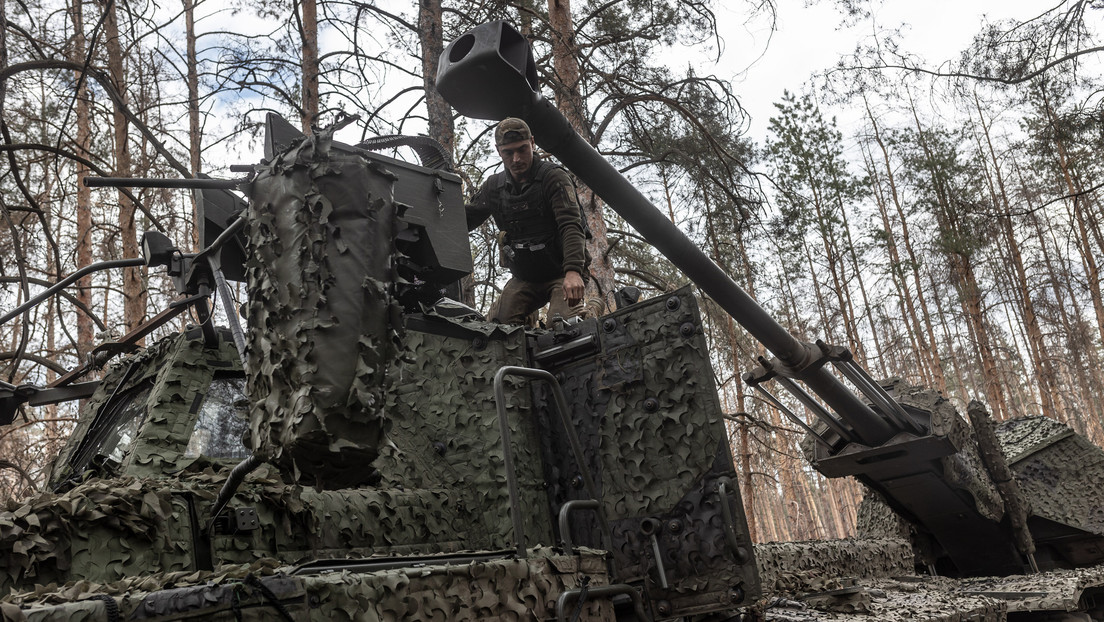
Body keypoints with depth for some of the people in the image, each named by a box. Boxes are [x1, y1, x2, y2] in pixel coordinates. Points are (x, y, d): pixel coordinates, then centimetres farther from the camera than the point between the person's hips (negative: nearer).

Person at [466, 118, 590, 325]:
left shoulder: (554, 178, -11)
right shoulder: (494, 187, 6)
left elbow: (571, 225, -25)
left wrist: (573, 271, -41)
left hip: (562, 275, -5)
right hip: (523, 278, 5)